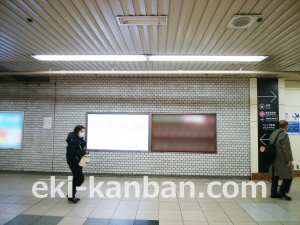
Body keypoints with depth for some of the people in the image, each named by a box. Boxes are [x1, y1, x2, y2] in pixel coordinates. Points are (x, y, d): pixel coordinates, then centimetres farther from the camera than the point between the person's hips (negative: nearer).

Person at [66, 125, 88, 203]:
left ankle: (72, 196, 29)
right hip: (73, 162, -10)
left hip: (78, 161, 10)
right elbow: (72, 151, -27)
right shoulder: (73, 140, -19)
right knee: (81, 178, -7)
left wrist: (85, 151, -3)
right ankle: (70, 196, 6)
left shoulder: (80, 140, 9)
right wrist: (83, 152, -24)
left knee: (76, 178, 16)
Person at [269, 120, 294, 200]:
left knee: (275, 177, 14)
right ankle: (282, 192, 7)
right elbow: (287, 149, -19)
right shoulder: (284, 135, -17)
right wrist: (289, 160, -14)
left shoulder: (273, 133, 8)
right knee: (289, 176, 7)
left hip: (274, 160, 8)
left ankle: (273, 193, 20)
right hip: (282, 161, -8)